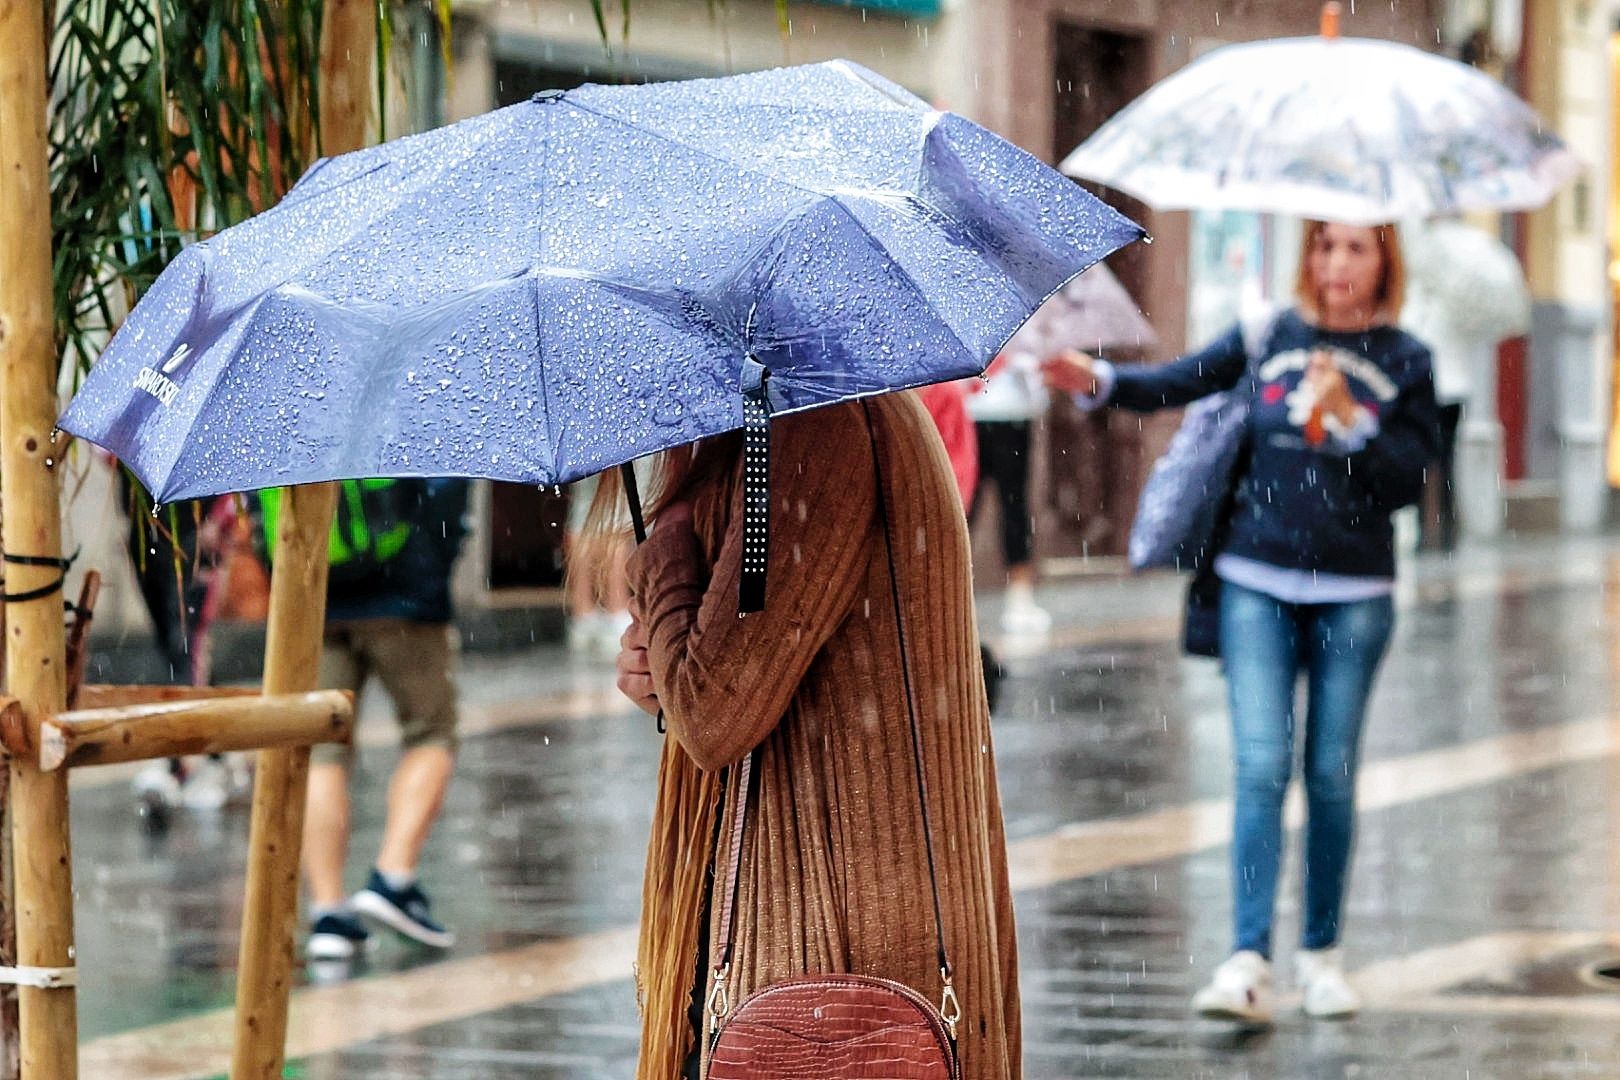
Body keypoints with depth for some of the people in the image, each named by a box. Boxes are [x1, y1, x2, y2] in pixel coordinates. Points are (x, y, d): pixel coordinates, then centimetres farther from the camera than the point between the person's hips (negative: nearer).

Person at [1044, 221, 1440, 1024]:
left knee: (1331, 774, 5)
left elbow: (1406, 482, -3)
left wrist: (1347, 418, -16)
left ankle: (1322, 952, 19)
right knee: (1261, 766, -10)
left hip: (1353, 595, 0)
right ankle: (1248, 961, -14)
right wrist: (1096, 379, -15)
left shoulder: (1404, 363, 3)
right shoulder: (1268, 338, 6)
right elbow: (1176, 384, 2)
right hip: (1257, 582, 0)